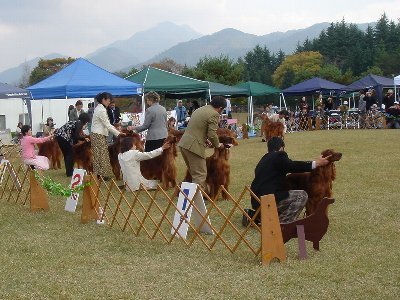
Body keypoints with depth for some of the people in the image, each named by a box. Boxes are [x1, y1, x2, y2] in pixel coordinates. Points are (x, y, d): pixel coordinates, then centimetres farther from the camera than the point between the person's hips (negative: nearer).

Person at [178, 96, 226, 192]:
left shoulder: (199, 109, 19)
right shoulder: (214, 114, -9)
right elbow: (212, 134, -14)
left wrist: (206, 140, 28)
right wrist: (218, 145, 3)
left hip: (183, 144, 9)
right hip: (194, 147, -9)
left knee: (194, 173, 18)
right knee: (200, 175, -3)